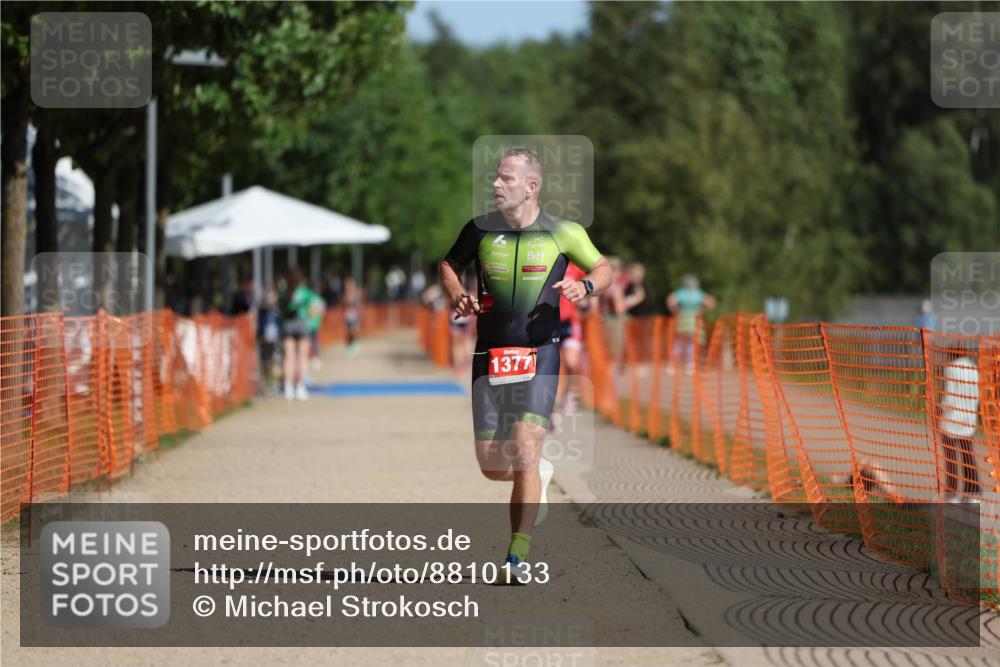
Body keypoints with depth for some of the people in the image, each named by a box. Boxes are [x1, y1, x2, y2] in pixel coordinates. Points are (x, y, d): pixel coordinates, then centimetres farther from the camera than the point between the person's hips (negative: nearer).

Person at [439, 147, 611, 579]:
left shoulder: (564, 233, -2)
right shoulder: (480, 229, 3)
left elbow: (603, 268, 12)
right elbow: (448, 265, 20)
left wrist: (585, 286, -10)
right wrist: (456, 296, -1)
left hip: (539, 353, -3)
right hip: (490, 355, 3)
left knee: (524, 451, -18)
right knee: (490, 465, 4)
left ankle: (517, 558, -15)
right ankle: (538, 476, 40)